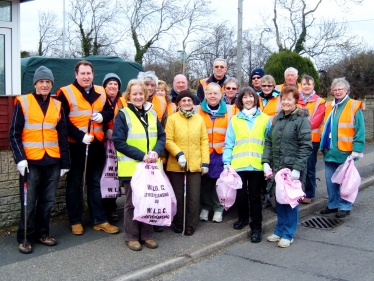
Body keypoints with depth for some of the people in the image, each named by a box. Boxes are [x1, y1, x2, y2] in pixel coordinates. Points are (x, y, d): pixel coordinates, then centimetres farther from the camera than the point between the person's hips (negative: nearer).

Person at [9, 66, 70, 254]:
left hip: (52, 161, 4)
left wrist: (65, 162, 9)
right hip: (31, 161, -3)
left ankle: (42, 233, 24)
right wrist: (20, 158, -14)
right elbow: (14, 134, -3)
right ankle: (25, 238, 12)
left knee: (47, 201, 10)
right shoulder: (23, 102, 0)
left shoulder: (57, 105, 11)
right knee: (29, 202, 0)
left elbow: (63, 136, 13)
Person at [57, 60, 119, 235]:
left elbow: (110, 111, 16)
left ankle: (99, 220, 20)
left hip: (96, 145, 5)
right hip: (75, 146, -5)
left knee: (95, 183, 13)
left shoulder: (100, 92, 10)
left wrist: (103, 116, -7)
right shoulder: (65, 93, -6)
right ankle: (75, 221, 18)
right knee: (74, 184, 7)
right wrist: (80, 136, -21)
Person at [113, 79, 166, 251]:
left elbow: (161, 136, 9)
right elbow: (119, 142, -12)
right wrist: (141, 155, -19)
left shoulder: (152, 114, 9)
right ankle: (131, 237, 17)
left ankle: (147, 235, 22)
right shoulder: (123, 115, -6)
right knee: (132, 202, 4)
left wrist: (156, 151, -11)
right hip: (132, 167, -4)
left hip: (151, 167, 5)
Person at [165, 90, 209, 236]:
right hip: (176, 164, -2)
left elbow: (204, 141, 5)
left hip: (195, 164, 2)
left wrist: (205, 162, -1)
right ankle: (178, 223, 24)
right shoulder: (172, 118, -1)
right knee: (178, 195, 9)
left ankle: (190, 225, 17)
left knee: (194, 196, 4)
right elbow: (168, 140, -7)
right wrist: (178, 154, -21)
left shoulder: (199, 119, 7)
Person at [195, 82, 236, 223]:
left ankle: (218, 209, 18)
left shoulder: (229, 110, 5)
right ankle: (205, 207, 21)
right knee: (205, 181, 6)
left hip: (221, 153, 0)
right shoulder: (198, 110, 4)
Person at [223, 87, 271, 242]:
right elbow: (229, 144, 2)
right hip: (238, 164, 1)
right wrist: (226, 162, -7)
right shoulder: (234, 120, 6)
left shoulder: (264, 119, 5)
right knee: (241, 194, 13)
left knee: (255, 196, 4)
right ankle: (242, 218, 35)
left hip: (257, 165, -1)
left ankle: (256, 227, 12)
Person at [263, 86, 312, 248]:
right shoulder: (277, 119, 10)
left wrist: (297, 169, -18)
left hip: (293, 169, -5)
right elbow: (268, 142, 12)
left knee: (290, 201, 5)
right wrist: (266, 162, 1)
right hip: (277, 168, 5)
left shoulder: (302, 120, -8)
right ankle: (279, 231, 27)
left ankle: (288, 235, 17)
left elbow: (306, 146, -13)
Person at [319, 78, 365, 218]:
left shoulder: (354, 106, -6)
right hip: (329, 151, 6)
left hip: (345, 152, -6)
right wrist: (323, 146, 11)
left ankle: (344, 207, 18)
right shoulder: (329, 106, 12)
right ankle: (332, 205, 26)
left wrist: (356, 150, -15)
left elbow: (359, 131, -10)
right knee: (330, 180, 12)